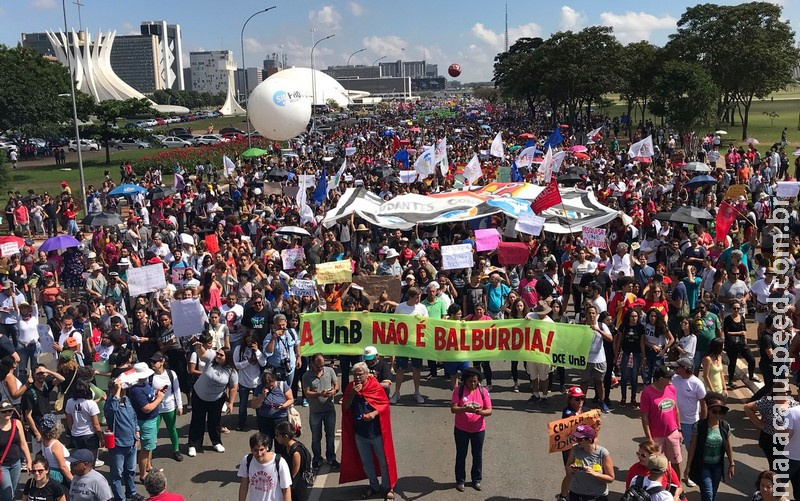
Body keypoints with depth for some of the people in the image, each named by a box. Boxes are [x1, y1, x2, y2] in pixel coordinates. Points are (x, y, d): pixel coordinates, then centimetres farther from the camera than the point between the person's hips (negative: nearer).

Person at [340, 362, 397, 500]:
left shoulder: (375, 387, -11)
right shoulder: (350, 387, -2)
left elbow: (385, 403, -9)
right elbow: (345, 407, -6)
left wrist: (374, 413, -26)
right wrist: (353, 393, -20)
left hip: (376, 432, -4)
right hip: (359, 433, 4)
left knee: (383, 461, 7)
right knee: (366, 462, 17)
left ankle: (387, 487, 23)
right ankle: (374, 486, 34)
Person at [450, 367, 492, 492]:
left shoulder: (483, 391, -6)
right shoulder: (458, 391, -10)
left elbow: (489, 411, -7)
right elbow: (453, 409, -15)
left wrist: (480, 412, -29)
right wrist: (466, 409, -33)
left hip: (478, 430, 1)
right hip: (461, 429, -1)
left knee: (477, 455, 13)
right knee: (461, 455, 12)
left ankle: (476, 480, 31)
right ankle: (460, 481, 26)